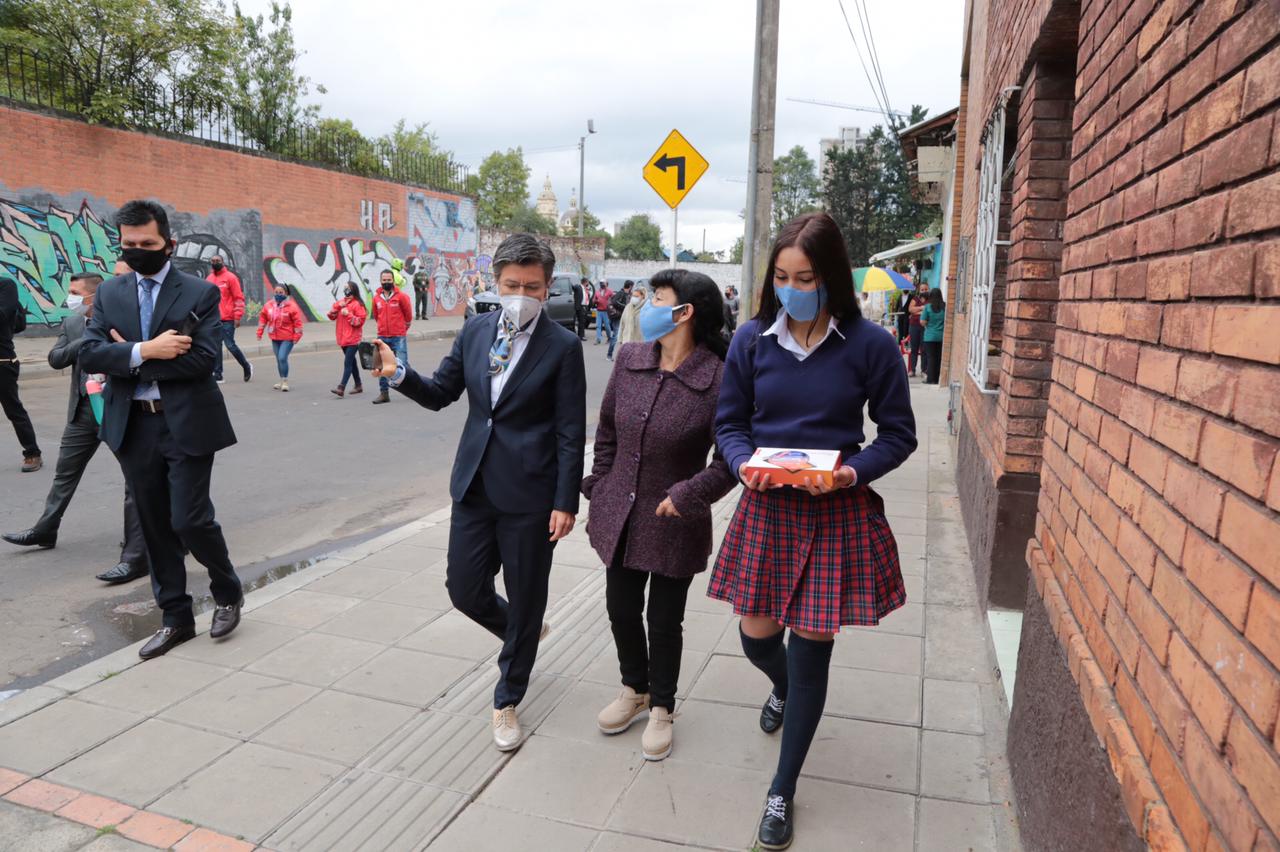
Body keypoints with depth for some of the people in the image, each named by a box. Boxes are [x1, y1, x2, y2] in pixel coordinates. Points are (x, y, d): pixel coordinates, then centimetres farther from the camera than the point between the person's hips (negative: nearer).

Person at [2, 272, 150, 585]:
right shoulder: (72, 324, 8)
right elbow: (55, 359, 0)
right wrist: (87, 340, -13)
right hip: (84, 409, 7)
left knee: (135, 480, -6)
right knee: (65, 472, 22)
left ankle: (136, 556, -3)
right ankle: (45, 530, 43)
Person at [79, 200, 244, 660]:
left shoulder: (200, 293, -4)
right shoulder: (110, 293, 9)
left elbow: (202, 360, -15)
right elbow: (89, 354, -2)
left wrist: (131, 359, -11)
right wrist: (145, 351, -18)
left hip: (186, 424, -5)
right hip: (133, 426, 5)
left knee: (190, 520, -6)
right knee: (156, 527, 12)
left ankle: (227, 591, 22)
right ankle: (176, 617, 25)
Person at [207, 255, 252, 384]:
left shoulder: (230, 277, -3)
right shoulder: (208, 279, 13)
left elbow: (239, 297, -6)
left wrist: (237, 317, -12)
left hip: (227, 319, -5)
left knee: (230, 345, -5)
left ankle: (247, 366, 17)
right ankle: (217, 375, 8)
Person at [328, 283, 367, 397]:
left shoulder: (357, 304, -8)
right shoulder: (341, 302, 13)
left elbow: (360, 321, -13)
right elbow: (331, 316, 8)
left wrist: (348, 314, -19)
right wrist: (337, 306, -7)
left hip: (353, 339, -8)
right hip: (343, 338, 8)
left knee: (347, 363, -12)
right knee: (351, 362, 15)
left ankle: (341, 388, -17)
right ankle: (358, 385, 26)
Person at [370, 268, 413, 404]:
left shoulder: (401, 296, -5)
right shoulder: (376, 297, 5)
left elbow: (408, 314, 5)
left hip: (398, 337, -4)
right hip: (382, 337, 4)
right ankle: (384, 393, 13)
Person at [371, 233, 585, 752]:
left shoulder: (562, 346, -9)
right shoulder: (475, 331, 5)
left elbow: (570, 433, -9)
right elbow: (440, 394, 10)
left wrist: (565, 503, -12)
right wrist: (399, 374, -9)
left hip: (529, 493, -4)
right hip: (475, 485, 5)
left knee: (525, 601, 9)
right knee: (465, 590, 10)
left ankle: (508, 700, 32)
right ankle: (521, 634, 43)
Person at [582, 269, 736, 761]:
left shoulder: (717, 380, -19)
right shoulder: (630, 360, -2)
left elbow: (730, 460, -14)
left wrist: (685, 497, -19)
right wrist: (599, 492, 9)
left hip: (674, 524, -5)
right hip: (619, 514, 5)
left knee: (664, 619, 12)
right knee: (621, 609, 18)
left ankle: (662, 709, 37)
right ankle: (635, 690, 45)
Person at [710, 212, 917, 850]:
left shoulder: (869, 346, -10)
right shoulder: (751, 340, -3)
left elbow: (898, 434, -2)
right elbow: (729, 423, 4)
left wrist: (852, 470, -20)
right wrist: (744, 462, -16)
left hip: (837, 515, -2)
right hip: (766, 509, 3)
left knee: (811, 649, 6)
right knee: (756, 637, 12)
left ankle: (782, 790, 28)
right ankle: (784, 688, 54)